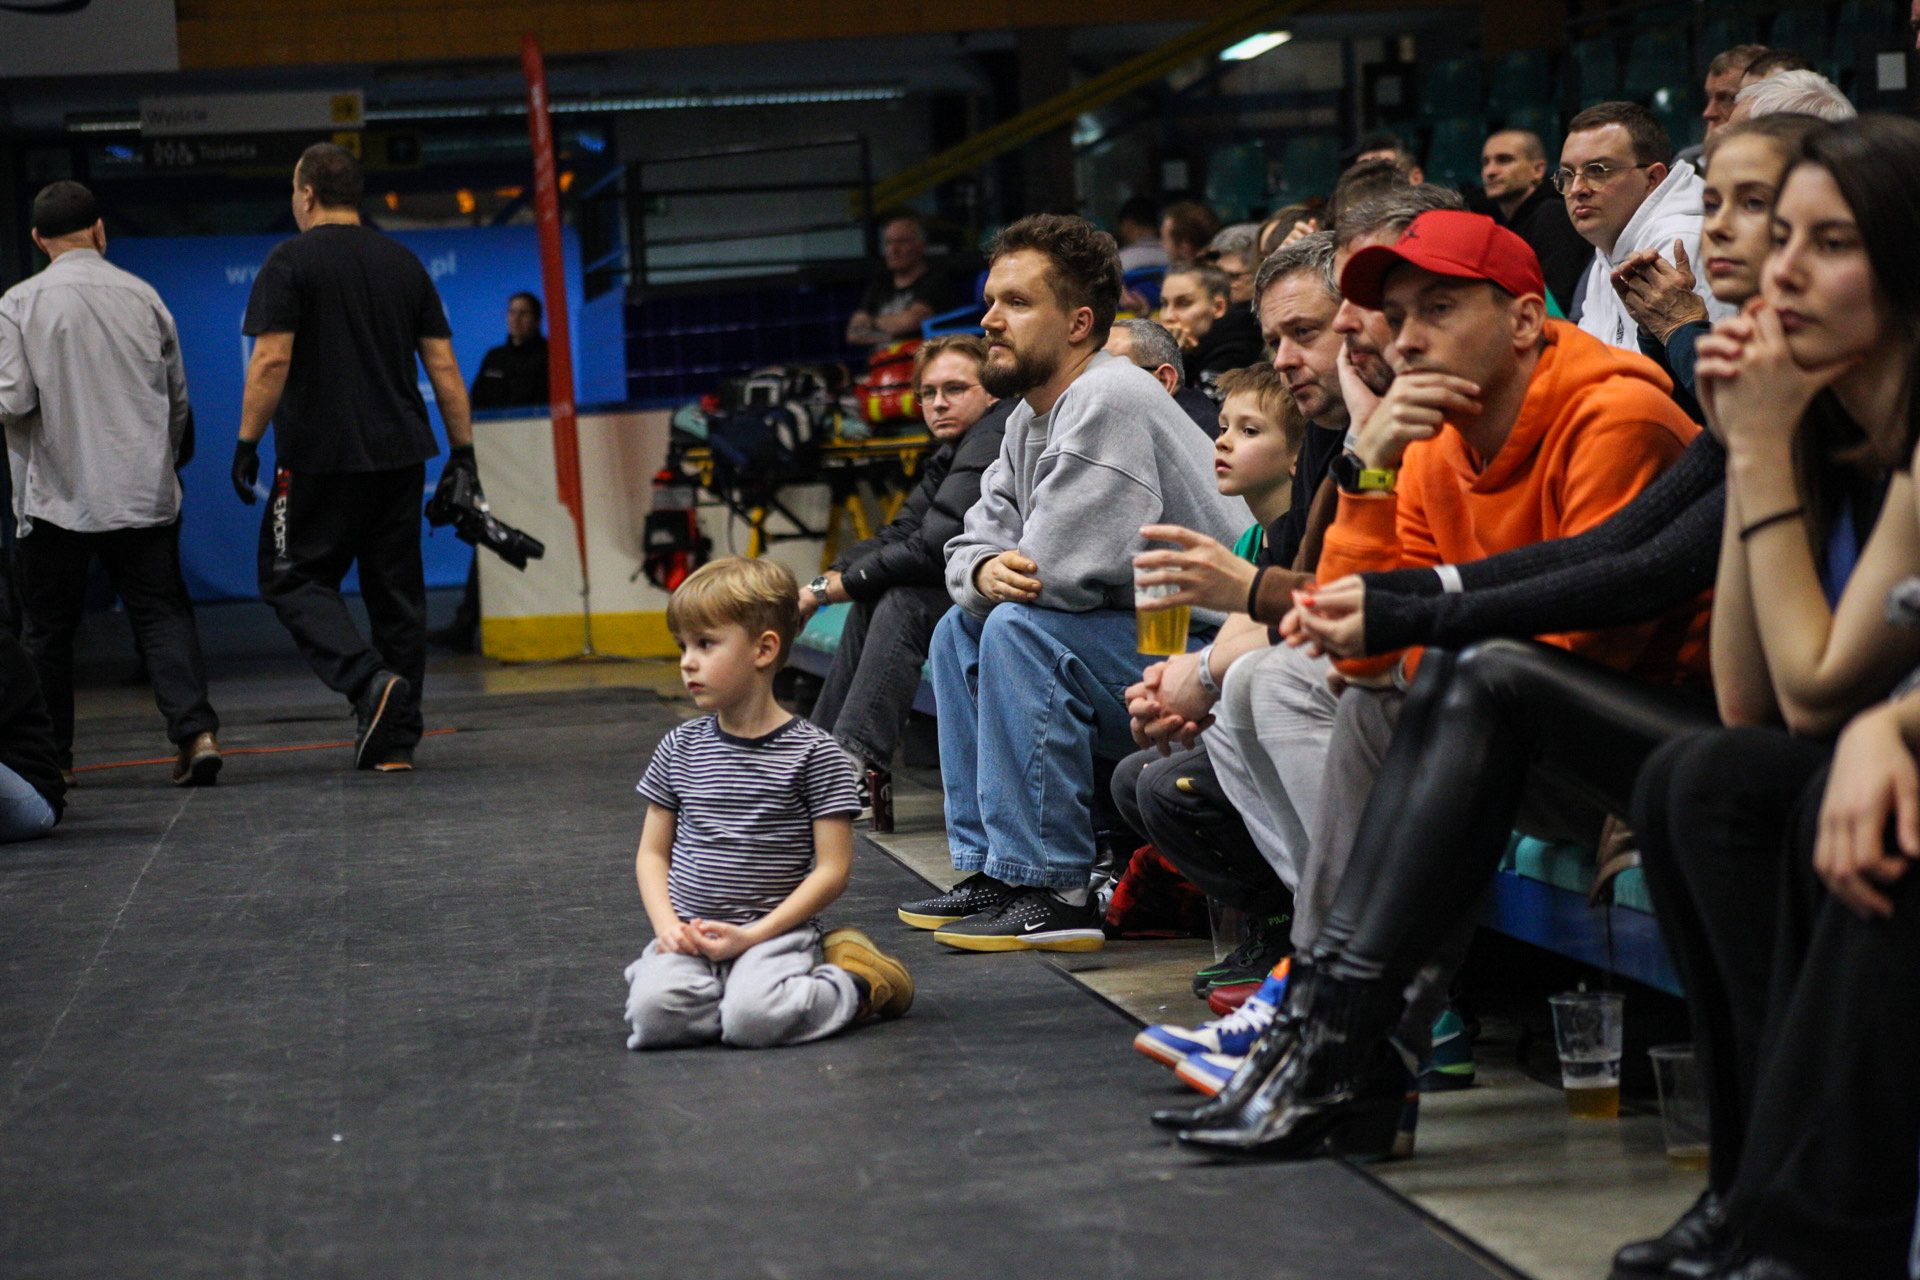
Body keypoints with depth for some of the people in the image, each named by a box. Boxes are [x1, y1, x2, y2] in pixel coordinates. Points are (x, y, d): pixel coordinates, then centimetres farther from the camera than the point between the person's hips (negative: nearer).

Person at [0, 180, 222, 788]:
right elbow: (179, 400, 12)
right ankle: (196, 731, -13)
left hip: (58, 497, -2)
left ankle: (50, 756, 16)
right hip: (146, 494, 2)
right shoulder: (143, 297, 4)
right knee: (162, 616, 4)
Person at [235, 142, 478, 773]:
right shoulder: (404, 263, 12)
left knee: (294, 578, 4)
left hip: (320, 457, -5)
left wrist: (247, 443, -8)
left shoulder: (290, 261, -4)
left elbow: (271, 360, -14)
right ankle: (394, 740, 10)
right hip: (400, 455, 5)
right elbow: (443, 366, 10)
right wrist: (463, 454, 13)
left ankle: (368, 679, -19)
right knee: (396, 590, 9)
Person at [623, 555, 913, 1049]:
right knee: (654, 1011, -28)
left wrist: (753, 935, -13)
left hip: (775, 930, -3)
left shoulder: (812, 753, -3)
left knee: (752, 1019, -32)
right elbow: (653, 851, 15)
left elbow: (832, 868, -5)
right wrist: (667, 926, -5)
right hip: (690, 931, 3)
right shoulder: (680, 748, 10)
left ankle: (853, 986, -4)